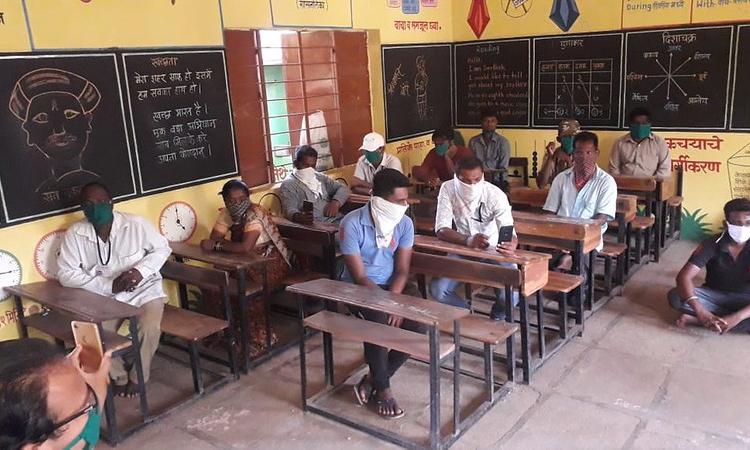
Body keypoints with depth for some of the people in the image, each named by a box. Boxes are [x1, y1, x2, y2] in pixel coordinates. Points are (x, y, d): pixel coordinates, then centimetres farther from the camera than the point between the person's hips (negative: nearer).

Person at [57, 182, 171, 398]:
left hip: (144, 290, -2)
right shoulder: (75, 234, -10)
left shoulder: (136, 224, -15)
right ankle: (119, 376, 7)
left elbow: (162, 248, -3)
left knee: (149, 328, -27)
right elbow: (65, 273, -10)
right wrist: (109, 285, -20)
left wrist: (141, 270, -21)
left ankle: (137, 377, 2)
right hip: (104, 296, 2)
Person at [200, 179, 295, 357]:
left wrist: (217, 246, -26)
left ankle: (261, 339, -12)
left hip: (269, 263, -7)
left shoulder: (255, 214, -23)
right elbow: (213, 240, -5)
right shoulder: (225, 214, 0)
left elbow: (245, 247, -35)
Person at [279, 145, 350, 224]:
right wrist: (300, 217, -37)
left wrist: (335, 202, -6)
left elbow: (343, 188, 17)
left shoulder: (320, 177, 22)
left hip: (337, 219, 7)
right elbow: (290, 209, -12)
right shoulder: (288, 184, 3)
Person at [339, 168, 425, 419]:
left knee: (419, 322, -21)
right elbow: (359, 276, -20)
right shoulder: (352, 224, -21)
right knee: (378, 320, -34)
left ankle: (374, 378, -2)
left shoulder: (404, 223, -7)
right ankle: (383, 388, -11)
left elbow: (402, 269, -6)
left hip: (393, 285, 5)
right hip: (357, 288, -4)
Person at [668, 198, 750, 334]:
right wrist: (701, 312, -41)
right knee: (675, 296, -29)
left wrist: (737, 317, -37)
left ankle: (695, 320, -29)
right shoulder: (711, 245, -15)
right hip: (714, 295, 1)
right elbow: (684, 277, -25)